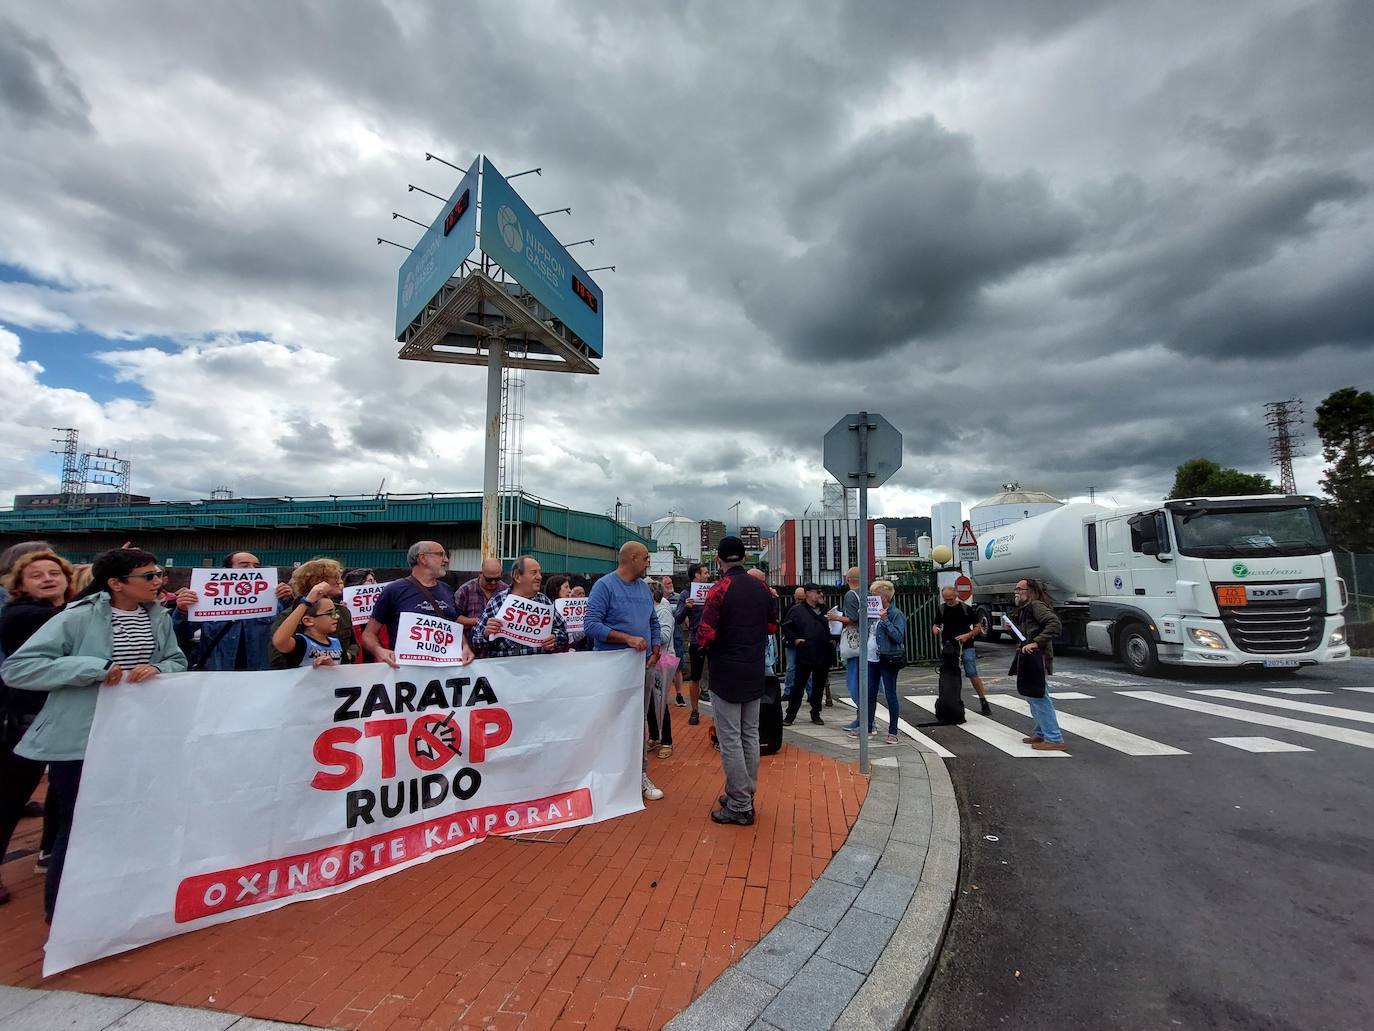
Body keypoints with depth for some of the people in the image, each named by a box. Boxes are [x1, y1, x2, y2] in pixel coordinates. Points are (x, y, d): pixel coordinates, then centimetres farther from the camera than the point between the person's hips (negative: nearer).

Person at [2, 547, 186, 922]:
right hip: (78, 740, -5)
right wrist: (92, 668, -26)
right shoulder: (78, 618, -15)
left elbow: (178, 662, 7)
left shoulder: (159, 618, 1)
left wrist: (157, 669, -16)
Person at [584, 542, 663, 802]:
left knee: (639, 722, 13)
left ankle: (640, 775, 23)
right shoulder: (604, 586, -10)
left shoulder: (645, 588, 11)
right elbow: (591, 625, -17)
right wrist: (628, 639, -21)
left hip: (644, 665, 6)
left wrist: (655, 652, 5)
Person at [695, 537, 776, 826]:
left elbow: (705, 636, -20)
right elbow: (772, 626, 12)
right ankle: (746, 795, 28)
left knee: (730, 740, 2)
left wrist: (701, 643, 1)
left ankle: (739, 807, 9)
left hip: (726, 674, -6)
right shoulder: (761, 588, 3)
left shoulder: (719, 589, -16)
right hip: (755, 673, 7)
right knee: (750, 736, 16)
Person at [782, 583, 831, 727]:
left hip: (823, 655, 5)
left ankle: (816, 714, 25)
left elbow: (831, 627, 22)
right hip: (804, 654, -5)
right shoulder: (797, 610, -2)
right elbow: (786, 627, 0)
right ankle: (790, 715, 7)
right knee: (799, 685, -1)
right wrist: (794, 639, -9)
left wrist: (831, 639, 9)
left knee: (819, 686, 12)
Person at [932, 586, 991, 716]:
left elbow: (978, 627, 0)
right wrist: (935, 629, -10)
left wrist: (967, 635, -16)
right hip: (949, 648, 3)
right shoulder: (942, 610, 6)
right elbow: (936, 625, 14)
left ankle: (984, 702, 6)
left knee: (973, 675, -7)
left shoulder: (965, 609, -3)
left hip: (966, 647, -3)